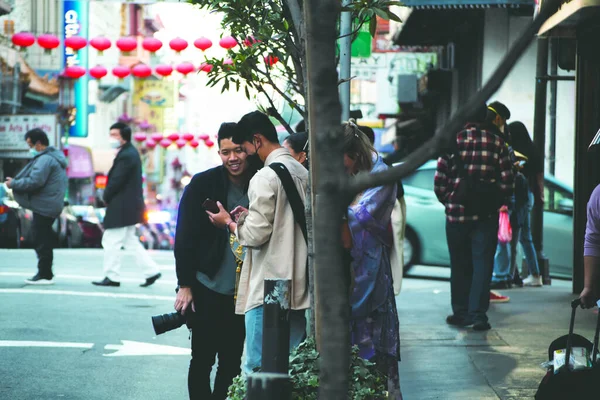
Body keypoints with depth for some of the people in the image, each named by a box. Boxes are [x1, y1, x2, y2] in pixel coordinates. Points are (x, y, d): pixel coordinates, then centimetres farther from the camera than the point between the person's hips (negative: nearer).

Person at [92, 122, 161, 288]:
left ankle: (111, 277, 4)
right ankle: (151, 270, 14)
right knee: (130, 241, 16)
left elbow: (116, 181, -21)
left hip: (121, 207, -10)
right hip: (128, 206, 10)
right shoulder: (131, 152, 14)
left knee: (111, 241, -2)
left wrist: (106, 197, -6)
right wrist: (108, 196, 8)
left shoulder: (126, 155, -18)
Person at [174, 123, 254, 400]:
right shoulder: (202, 185, -4)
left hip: (242, 293, 3)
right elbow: (185, 238, -4)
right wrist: (185, 285, -7)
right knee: (202, 359, 0)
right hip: (207, 290, -3)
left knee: (232, 362, 9)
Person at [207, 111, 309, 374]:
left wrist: (228, 222, 1)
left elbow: (256, 235, -16)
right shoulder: (302, 172, 13)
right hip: (298, 285, 9)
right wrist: (250, 216, 18)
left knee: (258, 369, -5)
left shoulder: (265, 177, -13)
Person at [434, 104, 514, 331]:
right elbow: (506, 182, -5)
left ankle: (461, 313, 17)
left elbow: (439, 182, -6)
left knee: (460, 265, 12)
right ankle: (478, 314, 0)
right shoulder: (497, 143, -3)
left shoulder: (453, 141, -5)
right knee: (482, 265, 4)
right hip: (486, 216, 0)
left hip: (457, 213, 0)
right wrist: (497, 204, 11)